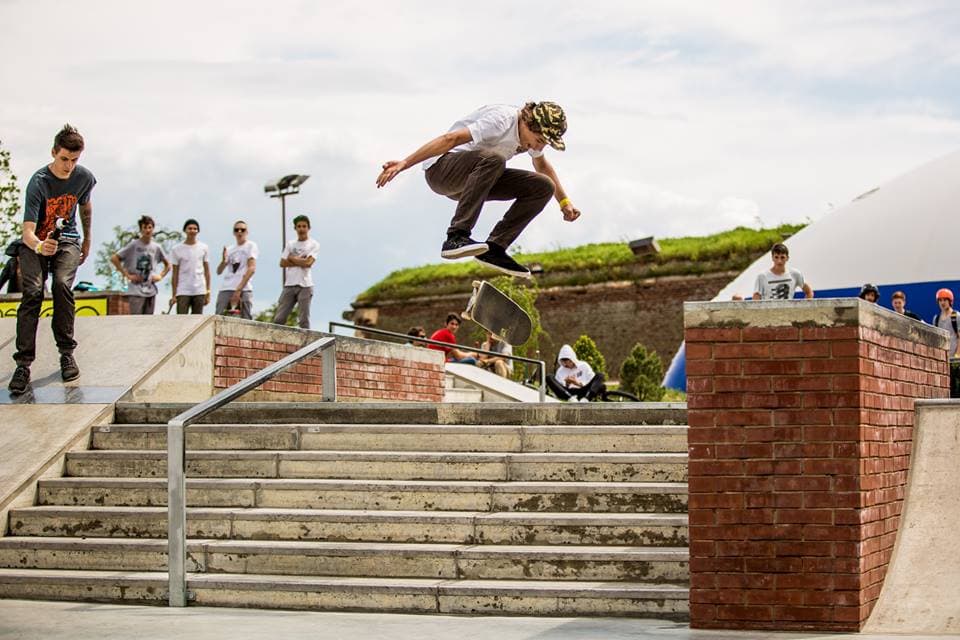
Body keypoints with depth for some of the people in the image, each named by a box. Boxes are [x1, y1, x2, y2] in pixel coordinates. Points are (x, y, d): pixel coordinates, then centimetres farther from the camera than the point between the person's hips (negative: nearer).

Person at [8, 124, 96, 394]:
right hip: (36, 241, -2)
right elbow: (28, 231, -31)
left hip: (66, 240, 2)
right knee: (32, 291, -23)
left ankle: (67, 353, -14)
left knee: (62, 284, -25)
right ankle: (23, 363, -23)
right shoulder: (38, 183, -23)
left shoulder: (84, 177, -9)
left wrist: (87, 241, 25)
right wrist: (39, 246, -53)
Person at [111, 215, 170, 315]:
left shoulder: (156, 247, 8)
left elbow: (167, 264, 23)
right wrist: (127, 275, -10)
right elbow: (114, 258, -8)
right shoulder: (133, 245, -6)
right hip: (136, 291, -5)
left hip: (151, 291, 5)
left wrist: (160, 276, 6)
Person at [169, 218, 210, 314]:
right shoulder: (176, 250, 2)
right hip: (183, 292, -2)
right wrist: (173, 295, -2)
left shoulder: (203, 248, 7)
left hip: (199, 292, 2)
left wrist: (208, 292, 4)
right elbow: (175, 274, 3)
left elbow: (207, 271, 9)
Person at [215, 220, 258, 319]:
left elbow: (252, 268, -7)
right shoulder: (230, 250, 20)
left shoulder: (251, 245, 5)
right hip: (225, 289, 5)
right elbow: (219, 271, 18)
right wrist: (223, 261, -5)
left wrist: (239, 289, -15)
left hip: (244, 289, -5)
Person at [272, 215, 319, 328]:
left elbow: (308, 263, -10)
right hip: (289, 285, 4)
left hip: (305, 286, -4)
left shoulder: (314, 244, 4)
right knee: (278, 319, -2)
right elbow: (282, 263, 7)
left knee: (304, 320, -5)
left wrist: (292, 258, 0)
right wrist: (300, 261, -4)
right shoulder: (290, 244, 17)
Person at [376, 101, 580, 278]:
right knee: (492, 159, -40)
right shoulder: (502, 121, -25)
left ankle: (494, 247, -10)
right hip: (442, 169, -9)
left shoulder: (533, 130, 2)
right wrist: (404, 164, -38)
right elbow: (451, 139, -32)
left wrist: (564, 201, 25)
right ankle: (456, 238, -41)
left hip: (475, 179, 9)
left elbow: (542, 166, 25)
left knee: (543, 187, -4)